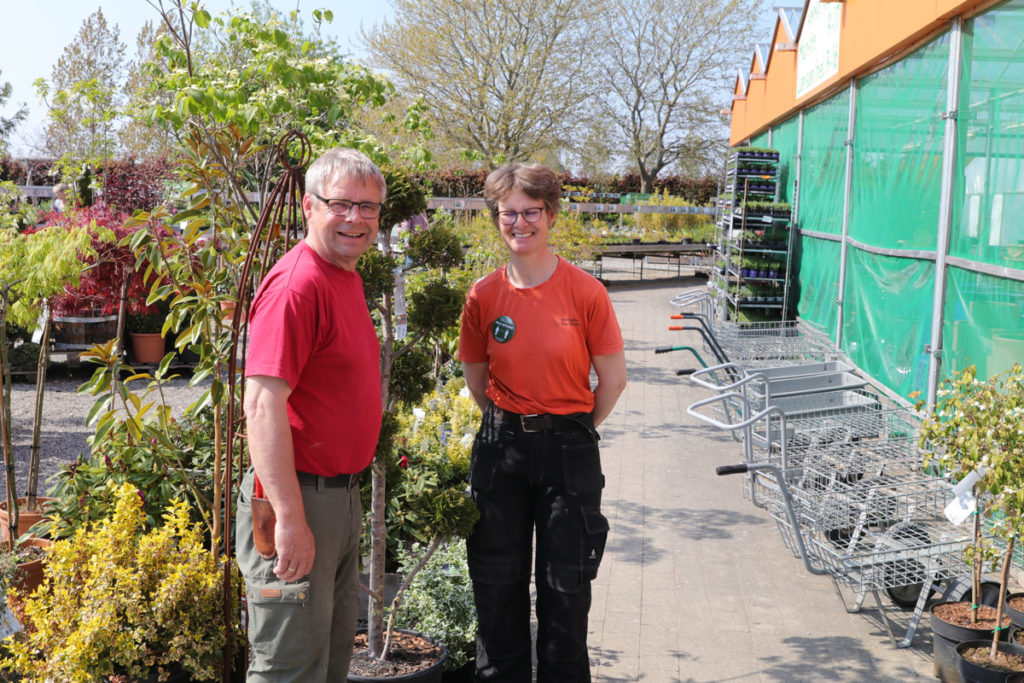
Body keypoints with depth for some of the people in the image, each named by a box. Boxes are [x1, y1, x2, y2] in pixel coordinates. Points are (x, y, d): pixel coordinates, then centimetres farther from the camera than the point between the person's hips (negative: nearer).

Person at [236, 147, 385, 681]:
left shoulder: (347, 278, 12)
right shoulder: (297, 283, -18)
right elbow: (263, 405, -25)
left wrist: (346, 493, 18)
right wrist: (290, 519, -27)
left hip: (342, 495, 10)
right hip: (298, 500, -9)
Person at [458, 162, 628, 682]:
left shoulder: (585, 292, -10)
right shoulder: (483, 296, -2)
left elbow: (613, 377, -2)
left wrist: (577, 431, 5)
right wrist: (508, 425, 10)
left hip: (568, 452, -2)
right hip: (500, 448, 3)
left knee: (565, 586, 9)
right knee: (497, 582, 13)